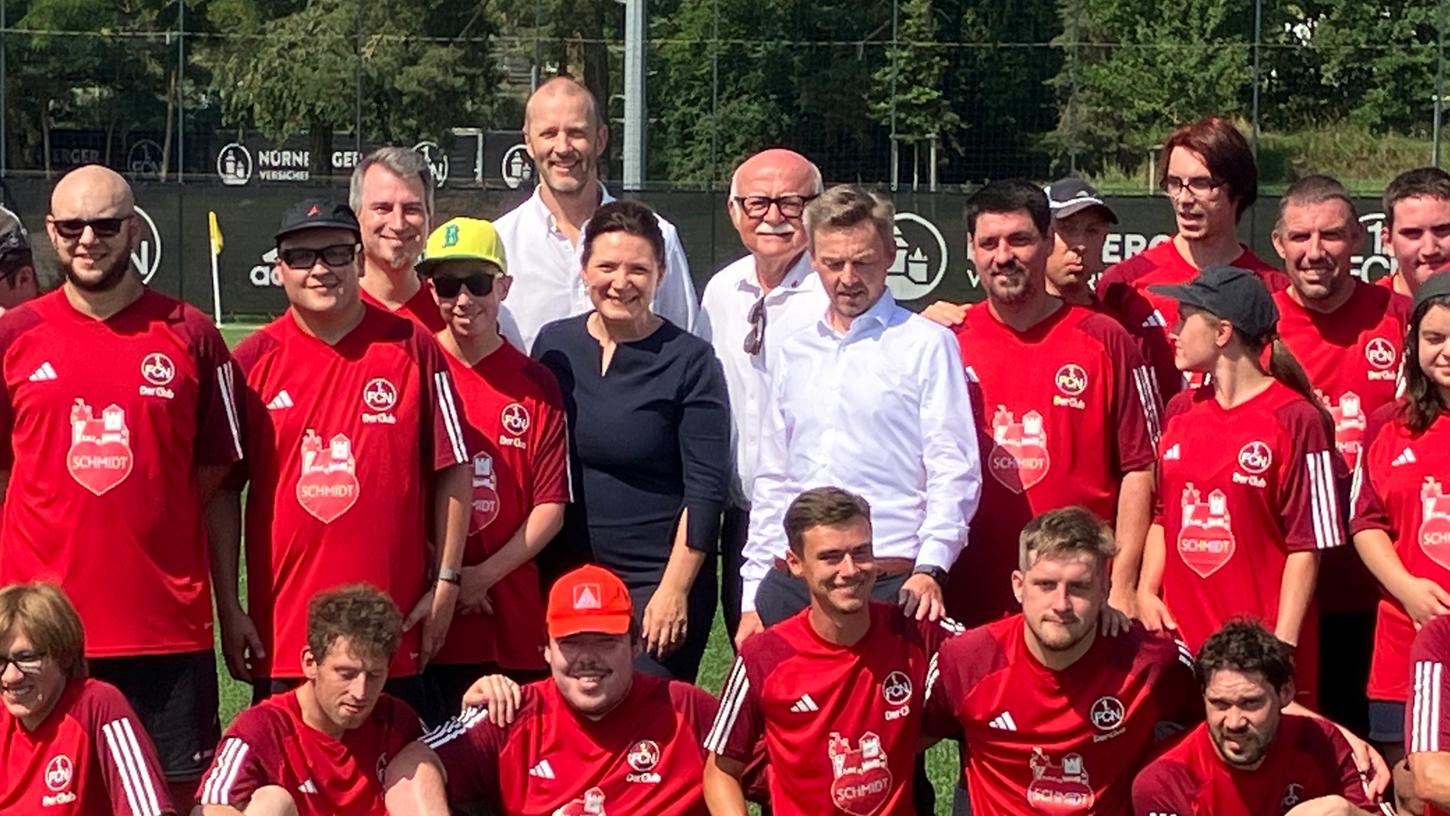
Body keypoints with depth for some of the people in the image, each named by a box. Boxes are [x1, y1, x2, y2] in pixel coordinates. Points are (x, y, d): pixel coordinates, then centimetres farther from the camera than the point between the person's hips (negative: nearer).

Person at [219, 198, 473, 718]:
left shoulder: (411, 348, 2)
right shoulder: (254, 359, 3)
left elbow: (454, 471, 5)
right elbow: (224, 490, 5)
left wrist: (446, 582, 1)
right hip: (281, 632, 1)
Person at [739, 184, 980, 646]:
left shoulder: (926, 345, 2)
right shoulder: (793, 353, 18)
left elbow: (954, 471, -5)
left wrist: (930, 568, -17)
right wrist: (753, 596, 15)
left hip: (888, 586, -5)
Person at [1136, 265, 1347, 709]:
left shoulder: (1295, 419, -7)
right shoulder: (1180, 412, 12)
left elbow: (1306, 546, -8)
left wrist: (1282, 644, -12)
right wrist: (1145, 593, 4)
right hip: (1180, 642, 5)